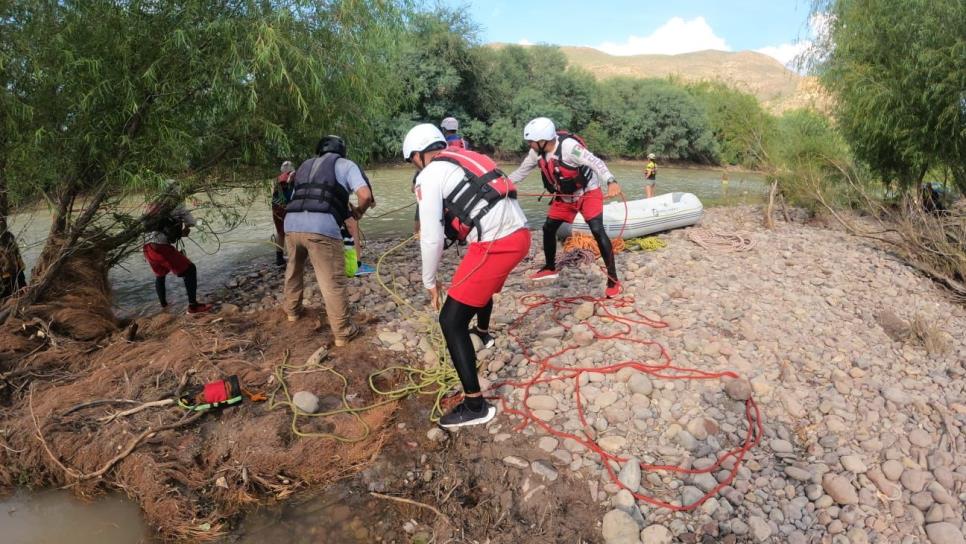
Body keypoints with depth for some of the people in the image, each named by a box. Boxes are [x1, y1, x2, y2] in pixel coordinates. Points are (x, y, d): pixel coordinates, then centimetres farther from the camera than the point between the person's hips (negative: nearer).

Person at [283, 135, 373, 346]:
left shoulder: (304, 166, 29)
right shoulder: (345, 164, 14)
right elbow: (366, 195, -1)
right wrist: (358, 211, 20)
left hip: (291, 223, 5)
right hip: (322, 227, -5)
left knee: (294, 269, 30)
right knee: (332, 282, 2)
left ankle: (292, 310, 46)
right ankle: (342, 332, 9)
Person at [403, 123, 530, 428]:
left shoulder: (429, 175, -1)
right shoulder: (466, 159, 22)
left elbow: (432, 236, -6)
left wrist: (430, 281, 8)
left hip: (496, 244, -9)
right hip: (519, 234, 9)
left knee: (451, 320, -1)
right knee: (482, 282, 38)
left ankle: (475, 406, 1)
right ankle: (483, 332, 64)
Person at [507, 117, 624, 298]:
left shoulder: (568, 145, -31)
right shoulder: (536, 153, -10)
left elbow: (594, 162, -39)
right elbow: (521, 172, 4)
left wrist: (611, 181, -54)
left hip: (588, 192, -7)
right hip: (564, 196, 7)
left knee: (597, 231, -18)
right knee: (548, 228, 8)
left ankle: (613, 279, -13)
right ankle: (550, 268, 29)